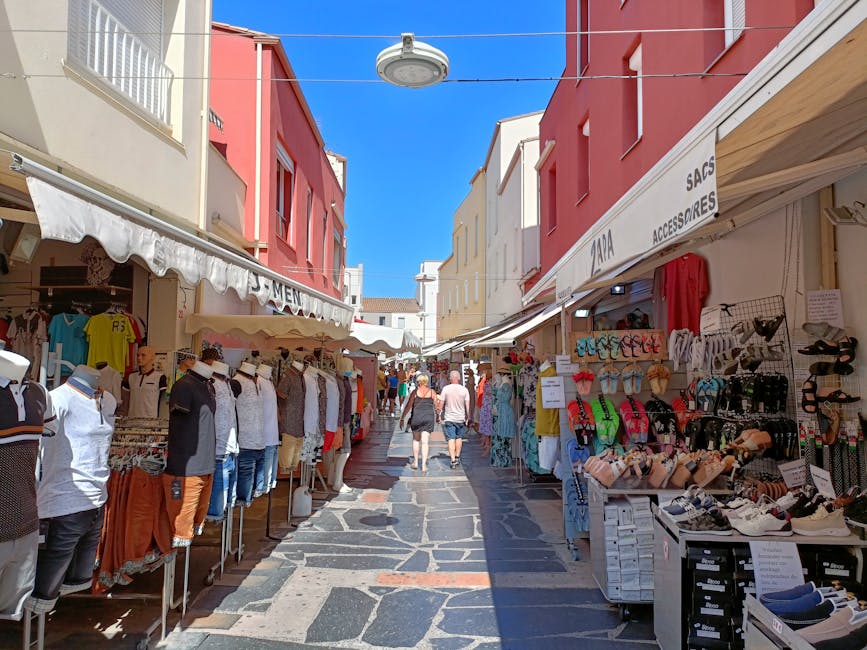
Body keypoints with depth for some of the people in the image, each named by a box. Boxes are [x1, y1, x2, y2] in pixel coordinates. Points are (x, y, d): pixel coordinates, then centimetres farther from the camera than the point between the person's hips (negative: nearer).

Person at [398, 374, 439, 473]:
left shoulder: (415, 392, -2)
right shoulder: (432, 392, 3)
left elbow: (408, 406, -5)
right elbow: (437, 407, 4)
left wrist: (402, 418, 0)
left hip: (416, 417, -1)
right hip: (429, 418, 1)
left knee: (416, 439, 18)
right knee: (425, 442, 2)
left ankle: (415, 462, 19)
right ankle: (424, 465, -1)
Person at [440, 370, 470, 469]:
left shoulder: (446, 389, -6)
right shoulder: (464, 389, -4)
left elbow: (441, 404, -4)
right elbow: (467, 406, -4)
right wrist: (467, 418, 5)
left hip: (449, 418, -2)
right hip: (461, 418, 2)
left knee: (451, 439, -1)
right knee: (459, 437, 19)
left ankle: (453, 460, -8)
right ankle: (457, 457, 26)